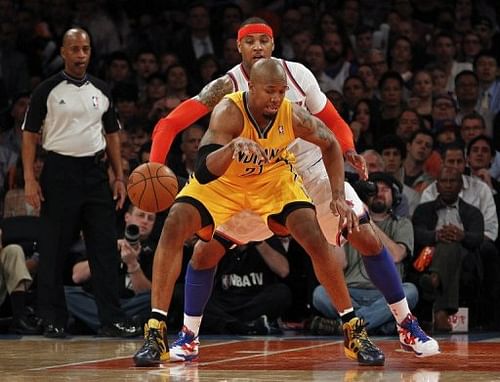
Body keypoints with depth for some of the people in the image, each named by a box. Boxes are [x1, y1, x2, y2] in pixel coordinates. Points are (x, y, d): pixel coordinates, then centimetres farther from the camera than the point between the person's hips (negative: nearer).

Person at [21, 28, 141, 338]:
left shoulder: (101, 91, 11)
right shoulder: (47, 90, -1)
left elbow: (112, 135, 16)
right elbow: (30, 135, -1)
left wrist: (119, 178, 8)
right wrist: (30, 179, -9)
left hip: (95, 172, 4)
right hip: (60, 171, -3)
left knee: (106, 248, -1)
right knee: (54, 251, 0)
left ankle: (112, 320, 1)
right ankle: (53, 321, 7)